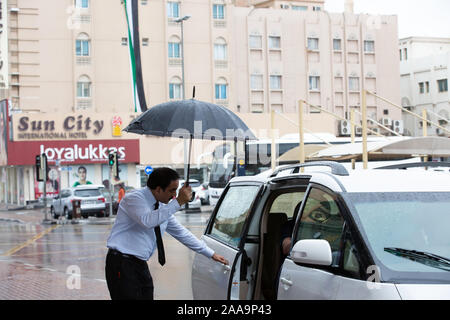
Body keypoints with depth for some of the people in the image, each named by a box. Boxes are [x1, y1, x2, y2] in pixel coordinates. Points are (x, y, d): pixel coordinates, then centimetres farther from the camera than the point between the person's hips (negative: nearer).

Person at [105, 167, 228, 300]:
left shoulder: (163, 207, 11)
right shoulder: (133, 199, -12)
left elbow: (181, 233, 19)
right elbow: (148, 221, -31)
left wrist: (211, 254, 18)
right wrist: (178, 202, -29)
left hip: (140, 264, 8)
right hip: (122, 265, -8)